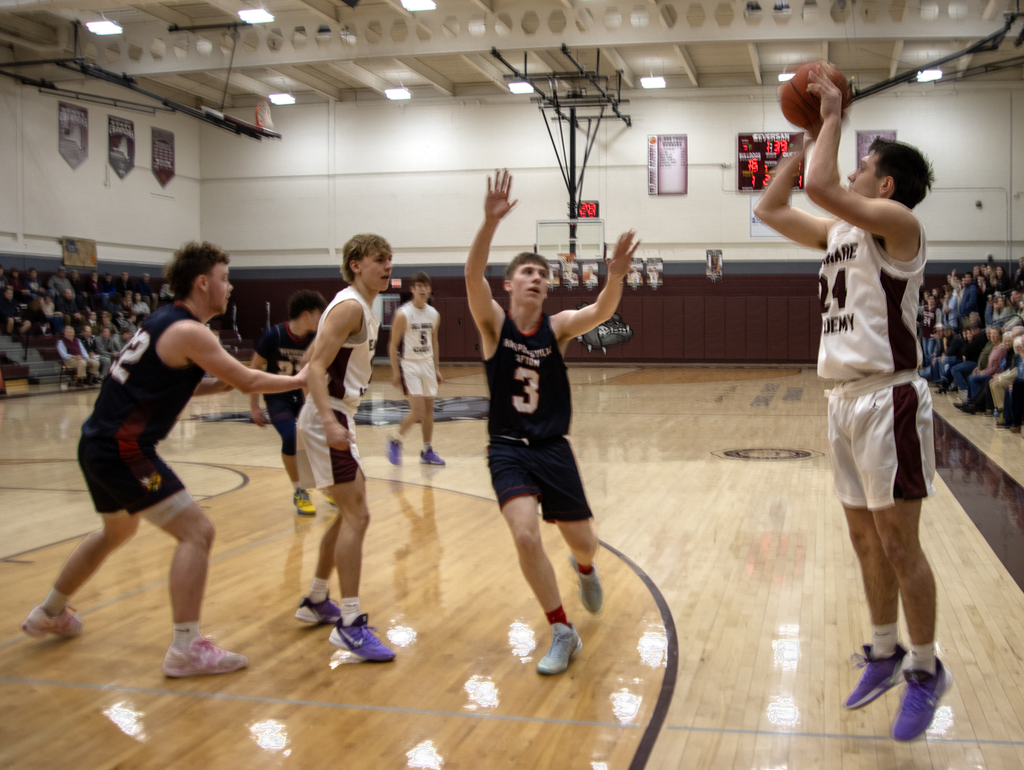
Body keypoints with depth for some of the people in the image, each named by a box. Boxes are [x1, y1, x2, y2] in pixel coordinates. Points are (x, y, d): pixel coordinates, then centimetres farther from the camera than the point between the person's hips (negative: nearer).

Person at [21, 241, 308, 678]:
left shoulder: (164, 322, 13)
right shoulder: (188, 332, -15)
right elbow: (248, 382, -13)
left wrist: (220, 384, 11)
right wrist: (299, 380, 2)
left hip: (99, 445, 10)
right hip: (123, 450, -10)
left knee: (118, 531, 31)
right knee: (197, 531, -10)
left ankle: (49, 614, 48)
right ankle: (185, 650, -9)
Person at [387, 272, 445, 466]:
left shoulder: (434, 314, 5)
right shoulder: (403, 314, -12)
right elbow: (393, 344, -9)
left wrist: (436, 368, 13)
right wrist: (395, 372, -13)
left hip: (427, 365, 6)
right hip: (409, 365, -6)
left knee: (429, 410, 8)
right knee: (417, 412, -12)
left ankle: (427, 452, 19)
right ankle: (395, 440, 11)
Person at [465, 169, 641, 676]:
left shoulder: (558, 326, -5)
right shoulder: (493, 323, -8)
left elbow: (601, 311, -25)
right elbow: (473, 277, -27)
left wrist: (616, 276, -47)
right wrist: (490, 222, -44)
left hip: (553, 449, 2)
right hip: (508, 448, -2)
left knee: (583, 542, 7)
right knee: (525, 536, -21)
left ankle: (584, 569, 49)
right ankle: (563, 633, -1)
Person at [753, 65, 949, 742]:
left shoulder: (898, 223, -10)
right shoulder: (838, 232, 15)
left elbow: (820, 184, -25)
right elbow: (770, 209, 21)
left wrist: (835, 117, -10)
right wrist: (809, 134, 18)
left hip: (889, 399, -8)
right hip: (846, 399, 8)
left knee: (898, 542, -2)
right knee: (866, 540, 15)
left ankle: (927, 671, 13)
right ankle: (886, 654, 29)